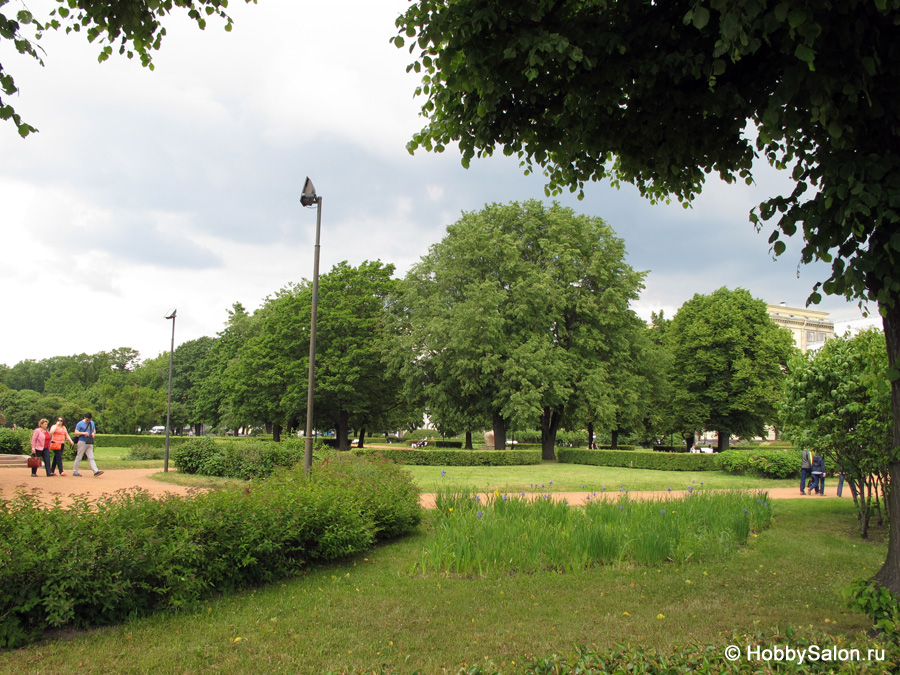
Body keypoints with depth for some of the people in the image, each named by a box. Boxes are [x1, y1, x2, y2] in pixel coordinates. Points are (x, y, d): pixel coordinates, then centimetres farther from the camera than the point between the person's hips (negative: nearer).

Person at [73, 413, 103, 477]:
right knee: (79, 457, 0)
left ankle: (96, 471, -12)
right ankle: (75, 471, 9)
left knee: (91, 458, -2)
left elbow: (94, 430, 26)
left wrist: (93, 433, 3)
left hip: (90, 443, 5)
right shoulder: (80, 424, -4)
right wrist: (83, 433, -22)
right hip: (82, 442, -5)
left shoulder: (92, 423, 14)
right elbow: (76, 433, -8)